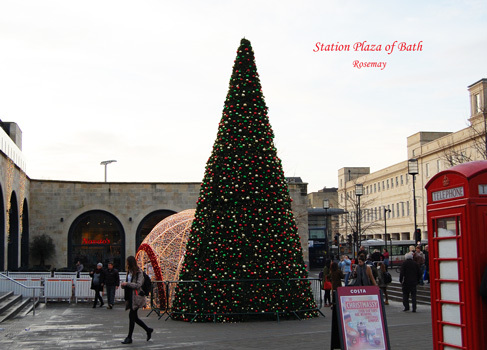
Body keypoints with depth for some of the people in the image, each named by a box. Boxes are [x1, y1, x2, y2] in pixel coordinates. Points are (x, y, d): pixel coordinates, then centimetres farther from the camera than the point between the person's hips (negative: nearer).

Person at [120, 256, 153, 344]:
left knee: (132, 316, -7)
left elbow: (138, 285, -18)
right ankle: (148, 330, 26)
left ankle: (129, 337, 0)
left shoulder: (139, 272, -11)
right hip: (130, 296, 8)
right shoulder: (130, 271, 13)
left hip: (136, 296, -8)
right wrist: (124, 285, 5)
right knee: (134, 317, 10)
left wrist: (127, 284, -18)